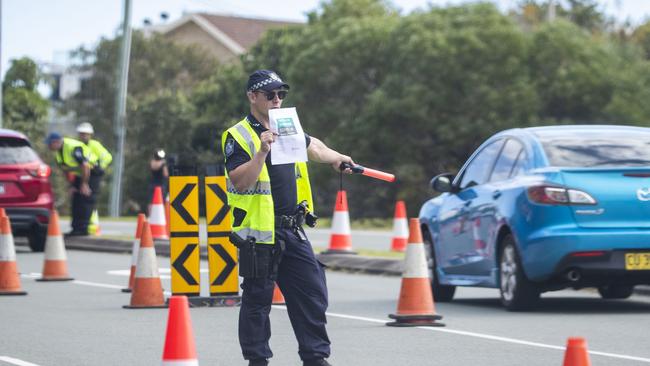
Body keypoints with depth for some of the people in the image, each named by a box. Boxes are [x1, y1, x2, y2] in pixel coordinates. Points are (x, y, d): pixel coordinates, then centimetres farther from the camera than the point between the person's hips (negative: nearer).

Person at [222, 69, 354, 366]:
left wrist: (337, 158, 47)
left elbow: (313, 146, 36)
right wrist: (262, 152, -31)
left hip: (293, 230, 7)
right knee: (257, 300, 0)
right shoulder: (238, 136, -8)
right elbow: (239, 182, -21)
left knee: (312, 294, 7)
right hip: (259, 231, -7)